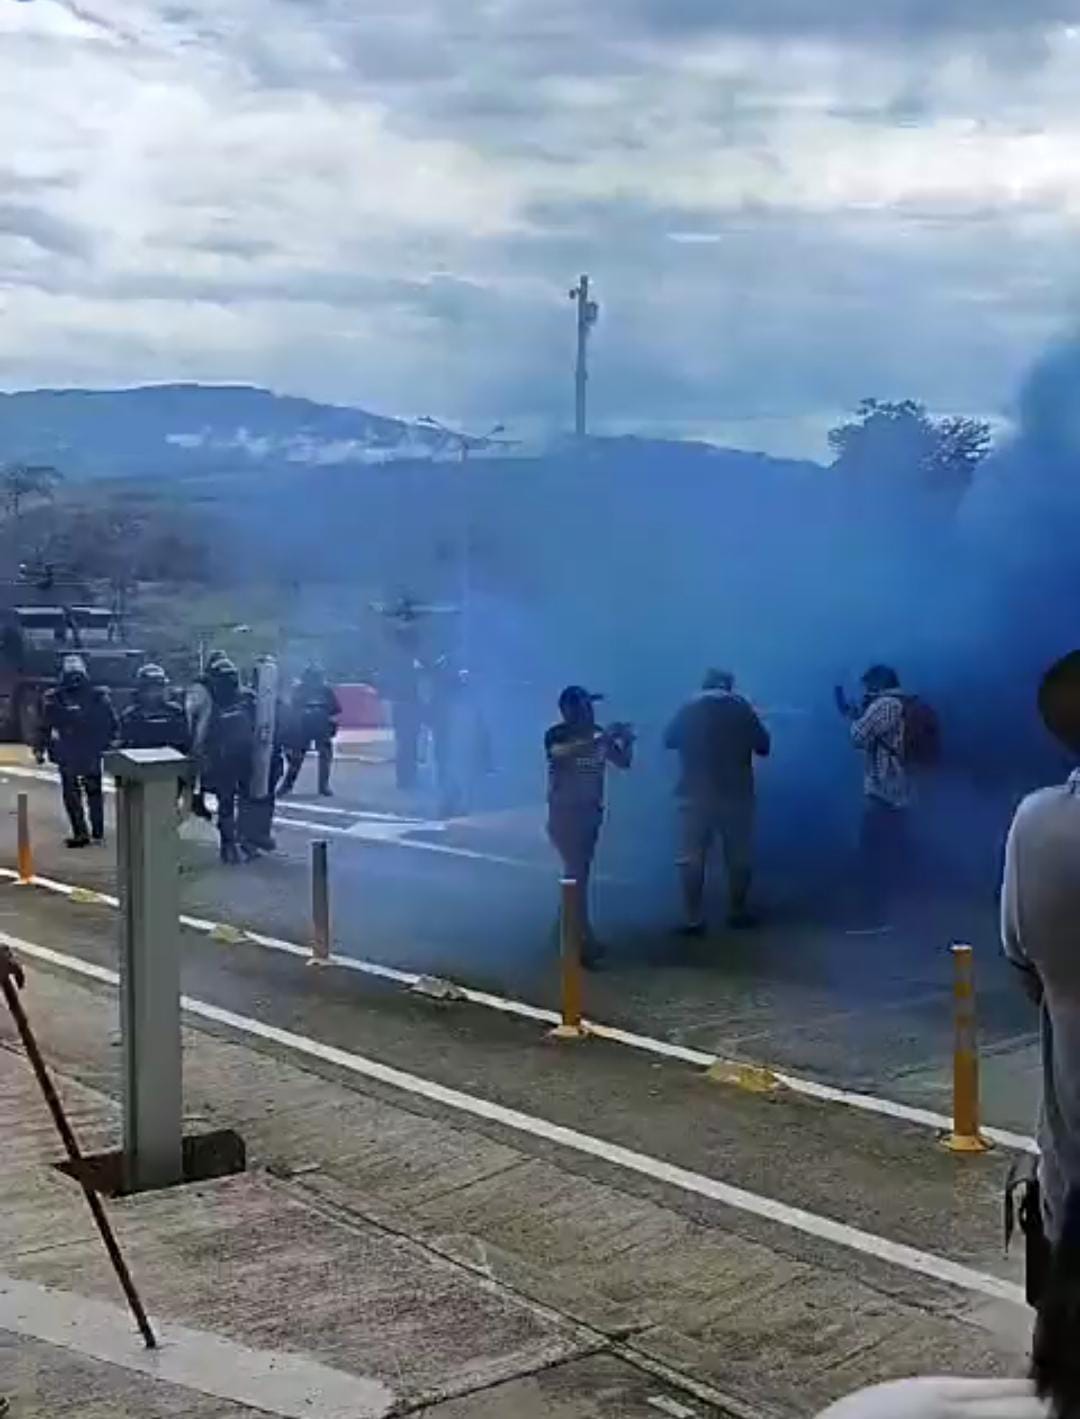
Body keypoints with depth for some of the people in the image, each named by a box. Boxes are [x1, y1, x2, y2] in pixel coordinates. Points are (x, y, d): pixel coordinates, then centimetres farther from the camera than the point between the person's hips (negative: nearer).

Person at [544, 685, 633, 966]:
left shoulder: (598, 734, 4)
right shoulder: (556, 734, -12)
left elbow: (623, 763, 7)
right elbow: (562, 753, -35)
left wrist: (626, 742, -13)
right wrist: (600, 739, -38)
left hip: (590, 812, 6)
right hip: (563, 813, -6)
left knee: (580, 873, 13)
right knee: (576, 873, -12)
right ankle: (586, 942, -13)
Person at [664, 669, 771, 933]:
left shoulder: (689, 709, 0)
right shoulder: (742, 709, -1)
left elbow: (669, 740, 9)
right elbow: (763, 747, 3)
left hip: (696, 794, 0)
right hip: (735, 794, 0)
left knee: (692, 858, 3)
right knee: (738, 857, 13)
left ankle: (694, 919, -1)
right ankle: (737, 912, 17)